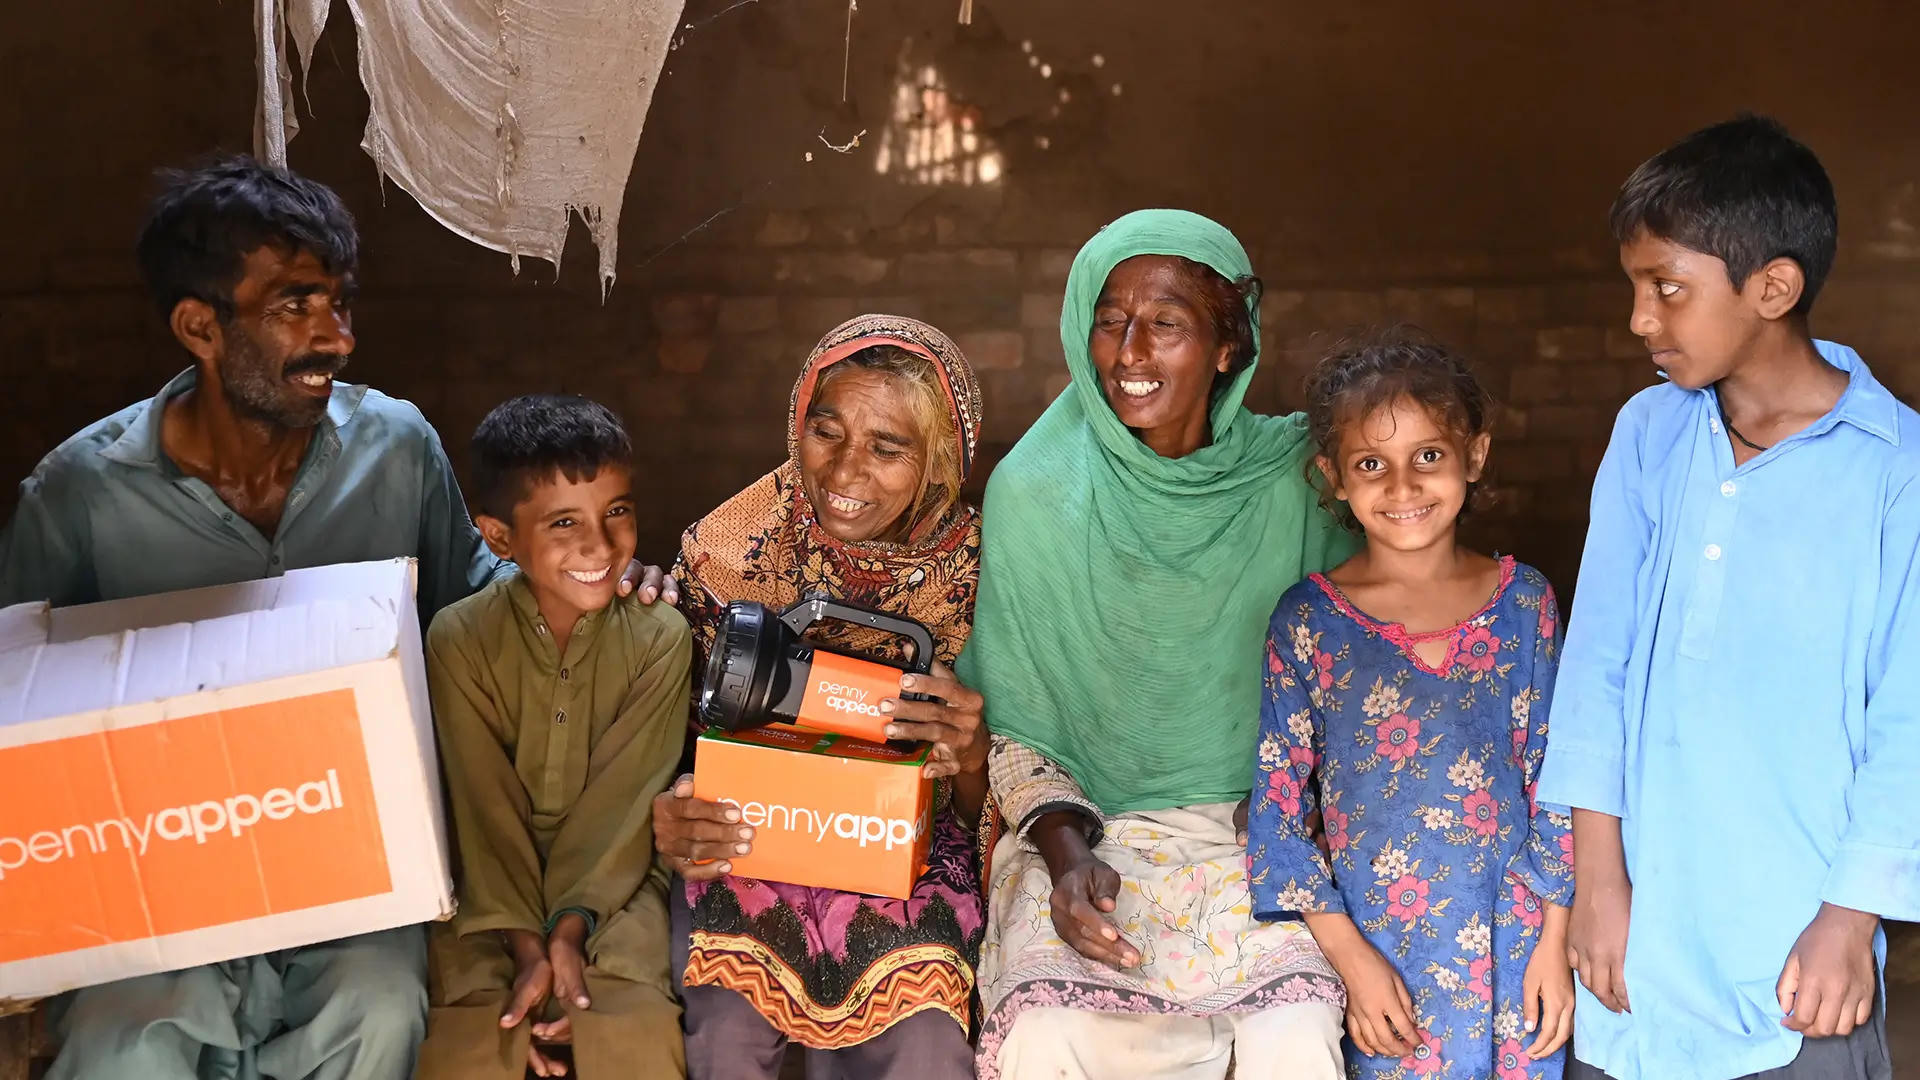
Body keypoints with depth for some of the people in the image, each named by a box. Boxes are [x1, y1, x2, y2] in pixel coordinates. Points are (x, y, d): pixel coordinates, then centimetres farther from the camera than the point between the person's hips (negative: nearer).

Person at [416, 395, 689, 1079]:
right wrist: (527, 946, -20)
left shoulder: (660, 638, -10)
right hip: (494, 887, 0)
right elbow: (484, 806, -11)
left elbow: (625, 799, -11)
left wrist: (569, 927, -22)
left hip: (614, 881, 0)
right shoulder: (459, 639, -10)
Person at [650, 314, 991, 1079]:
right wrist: (666, 819, -23)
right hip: (747, 836, 0)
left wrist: (973, 756, -25)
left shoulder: (975, 571, -7)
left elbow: (983, 813, 0)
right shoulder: (727, 550, -8)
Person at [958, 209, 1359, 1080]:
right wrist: (1063, 849, -14)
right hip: (1084, 828, 0)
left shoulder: (1291, 478, -1)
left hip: (1257, 836, 1)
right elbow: (1011, 721, 1)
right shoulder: (1033, 491, -3)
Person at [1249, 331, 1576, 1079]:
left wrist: (1555, 940, 0)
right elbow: (1279, 798, -5)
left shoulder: (1524, 603, 0)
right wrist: (1351, 956, -8)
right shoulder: (1307, 622, -6)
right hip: (1383, 944, -1)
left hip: (1515, 940, 2)